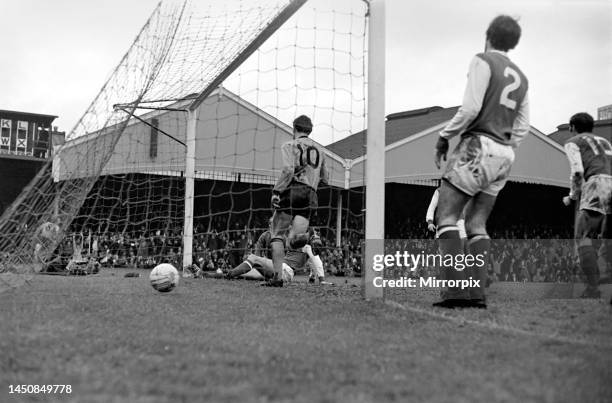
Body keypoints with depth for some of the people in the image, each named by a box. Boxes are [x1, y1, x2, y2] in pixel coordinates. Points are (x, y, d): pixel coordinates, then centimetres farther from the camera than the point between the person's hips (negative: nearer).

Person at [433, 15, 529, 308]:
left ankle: (458, 288, -19)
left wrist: (444, 137, -4)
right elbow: (522, 126, 17)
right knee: (477, 223, 8)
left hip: (478, 145, -7)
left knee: (446, 216, -7)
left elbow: (471, 108, -13)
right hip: (505, 154, 8)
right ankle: (478, 293, -1)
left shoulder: (483, 61, -3)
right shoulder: (521, 78, 19)